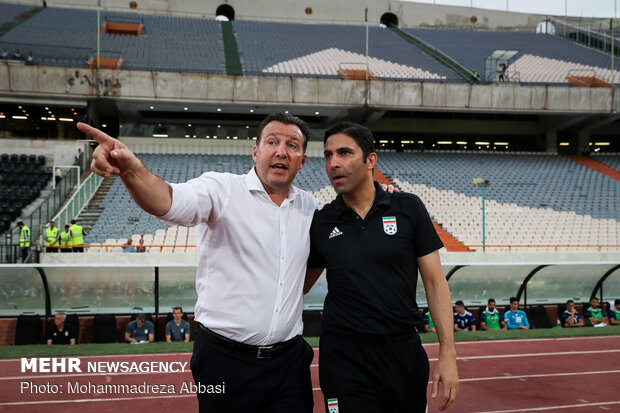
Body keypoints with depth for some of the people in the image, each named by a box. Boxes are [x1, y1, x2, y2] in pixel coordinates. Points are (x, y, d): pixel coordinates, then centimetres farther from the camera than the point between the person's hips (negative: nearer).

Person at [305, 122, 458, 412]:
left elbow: (435, 282, -1)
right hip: (344, 358, 0)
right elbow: (299, 286, 12)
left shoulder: (409, 209, -2)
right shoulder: (320, 223, 1)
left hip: (405, 352, 1)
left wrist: (448, 353, -6)